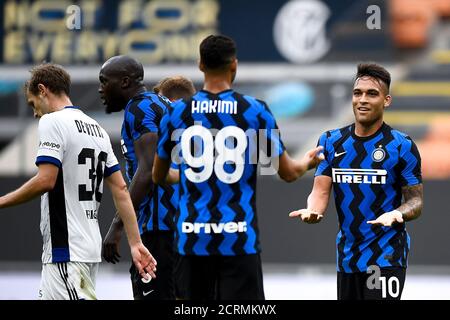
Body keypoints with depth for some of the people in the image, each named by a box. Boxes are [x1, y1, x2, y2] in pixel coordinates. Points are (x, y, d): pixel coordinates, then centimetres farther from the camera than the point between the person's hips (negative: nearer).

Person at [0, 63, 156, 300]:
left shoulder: (52, 121, -7)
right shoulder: (97, 128, 18)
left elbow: (45, 180, -18)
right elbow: (121, 189, 13)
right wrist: (135, 243, 12)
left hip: (65, 251, -9)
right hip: (90, 248, 9)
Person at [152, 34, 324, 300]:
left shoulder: (177, 112, 3)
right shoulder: (255, 111, -3)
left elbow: (159, 177, 15)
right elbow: (289, 173, 5)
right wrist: (308, 162, 28)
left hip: (193, 236, 3)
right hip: (239, 238, -3)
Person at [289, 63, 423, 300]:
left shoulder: (401, 146, -6)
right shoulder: (331, 142, 6)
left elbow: (416, 201, -4)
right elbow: (321, 190, 1)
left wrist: (397, 214, -27)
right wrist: (313, 210, -23)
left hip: (386, 256, -5)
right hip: (347, 255, 5)